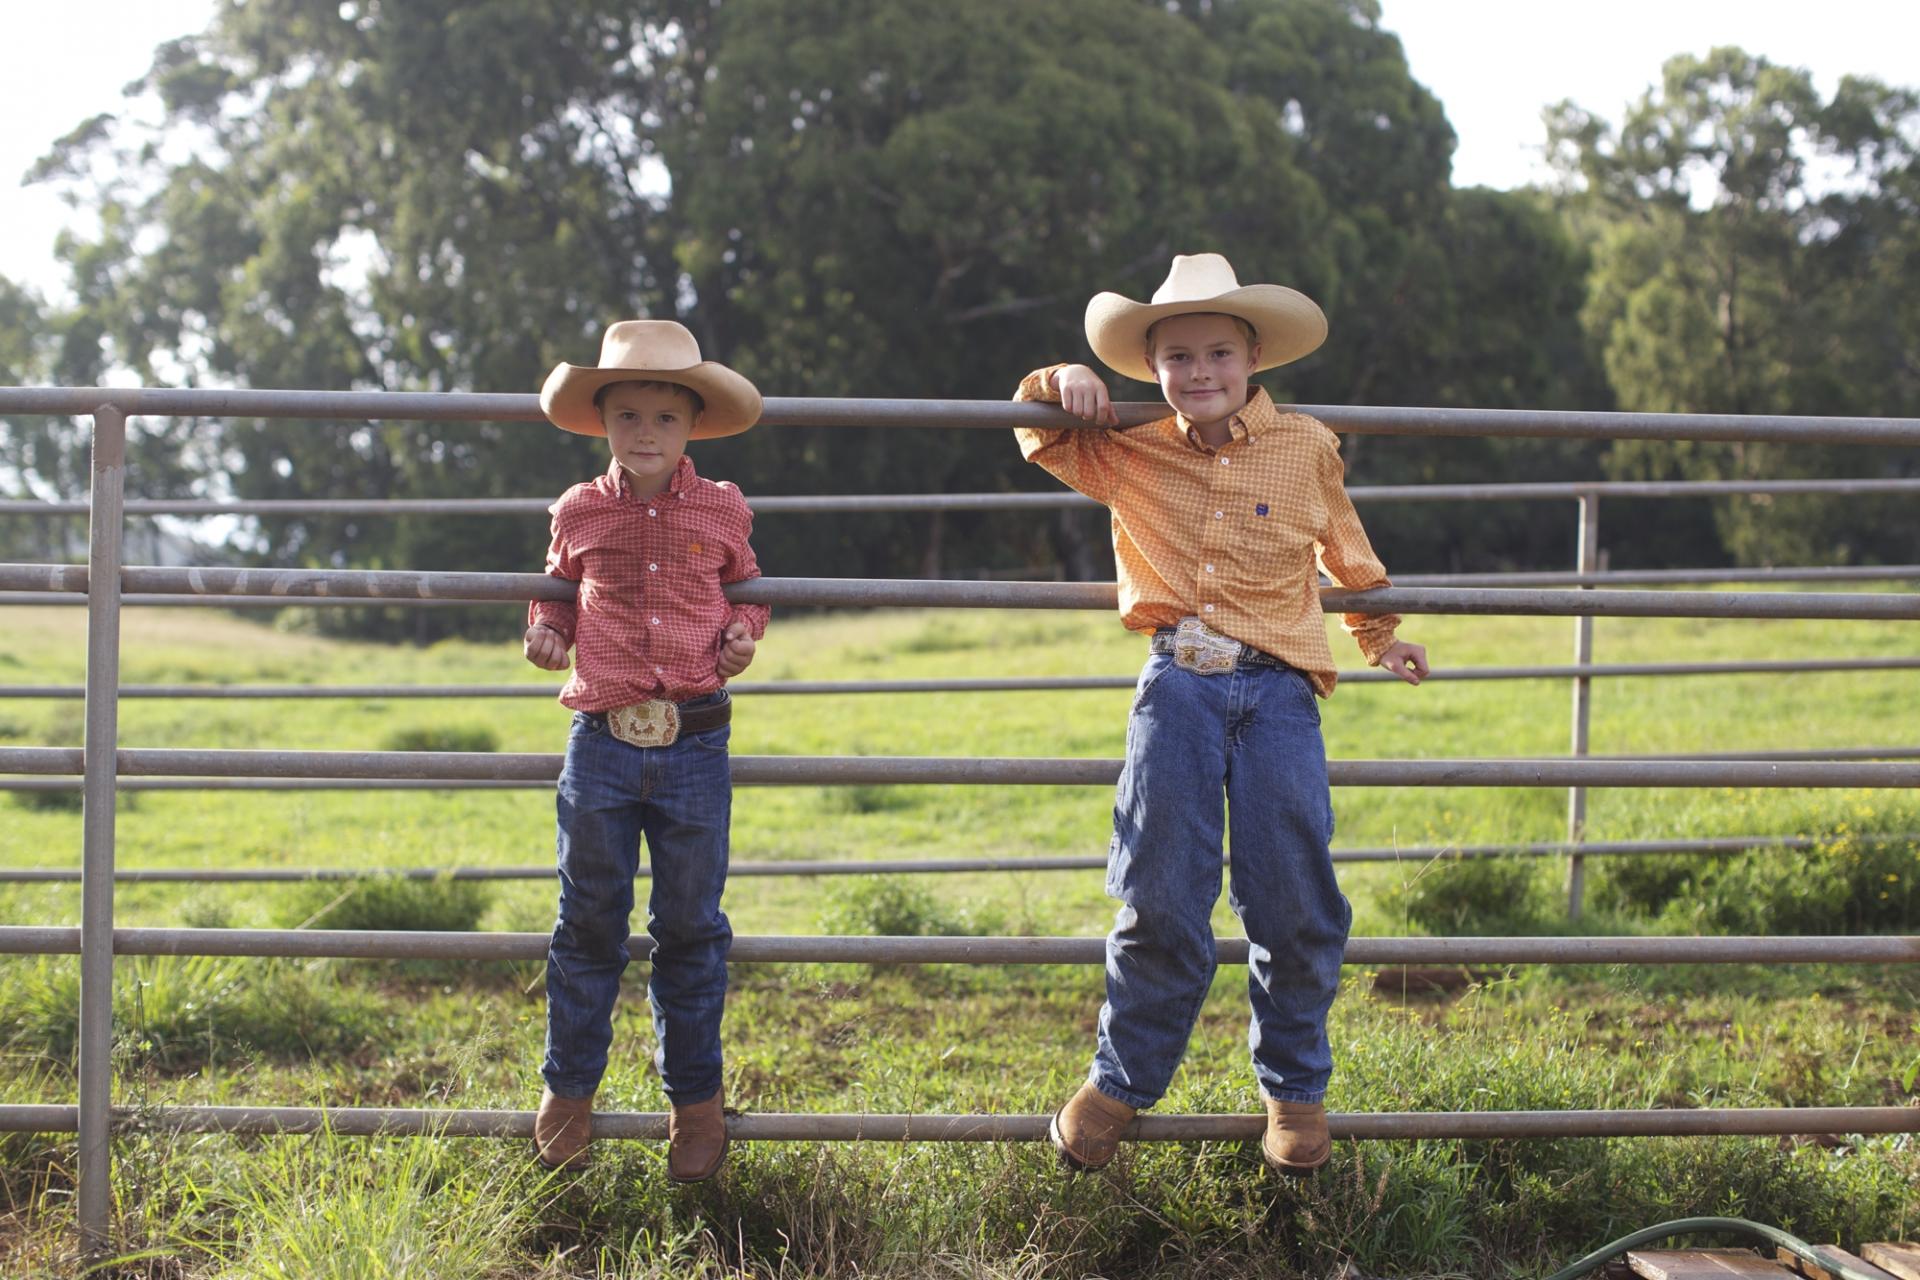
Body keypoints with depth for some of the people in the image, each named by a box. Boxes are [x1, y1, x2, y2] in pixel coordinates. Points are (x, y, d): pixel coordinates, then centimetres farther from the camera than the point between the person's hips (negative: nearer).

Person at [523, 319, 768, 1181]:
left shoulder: (721, 512, 3)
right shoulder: (580, 513, 3)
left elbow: (747, 589, 18)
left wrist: (743, 634, -2)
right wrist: (547, 630, -1)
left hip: (694, 747, 0)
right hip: (602, 744, 0)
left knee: (691, 928, 8)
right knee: (589, 923, 8)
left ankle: (695, 1095, 23)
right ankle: (569, 1088, 24)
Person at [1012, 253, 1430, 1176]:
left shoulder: (1306, 449, 6)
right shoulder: (1128, 457, 7)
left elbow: (1348, 553, 23)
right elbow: (1042, 435, 23)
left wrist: (1380, 638, 35)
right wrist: (1062, 384, 1)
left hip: (1278, 691, 0)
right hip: (1178, 686, 0)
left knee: (1295, 904, 3)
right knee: (1160, 901, -1)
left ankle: (1294, 1086, 22)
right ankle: (1121, 1078, 17)